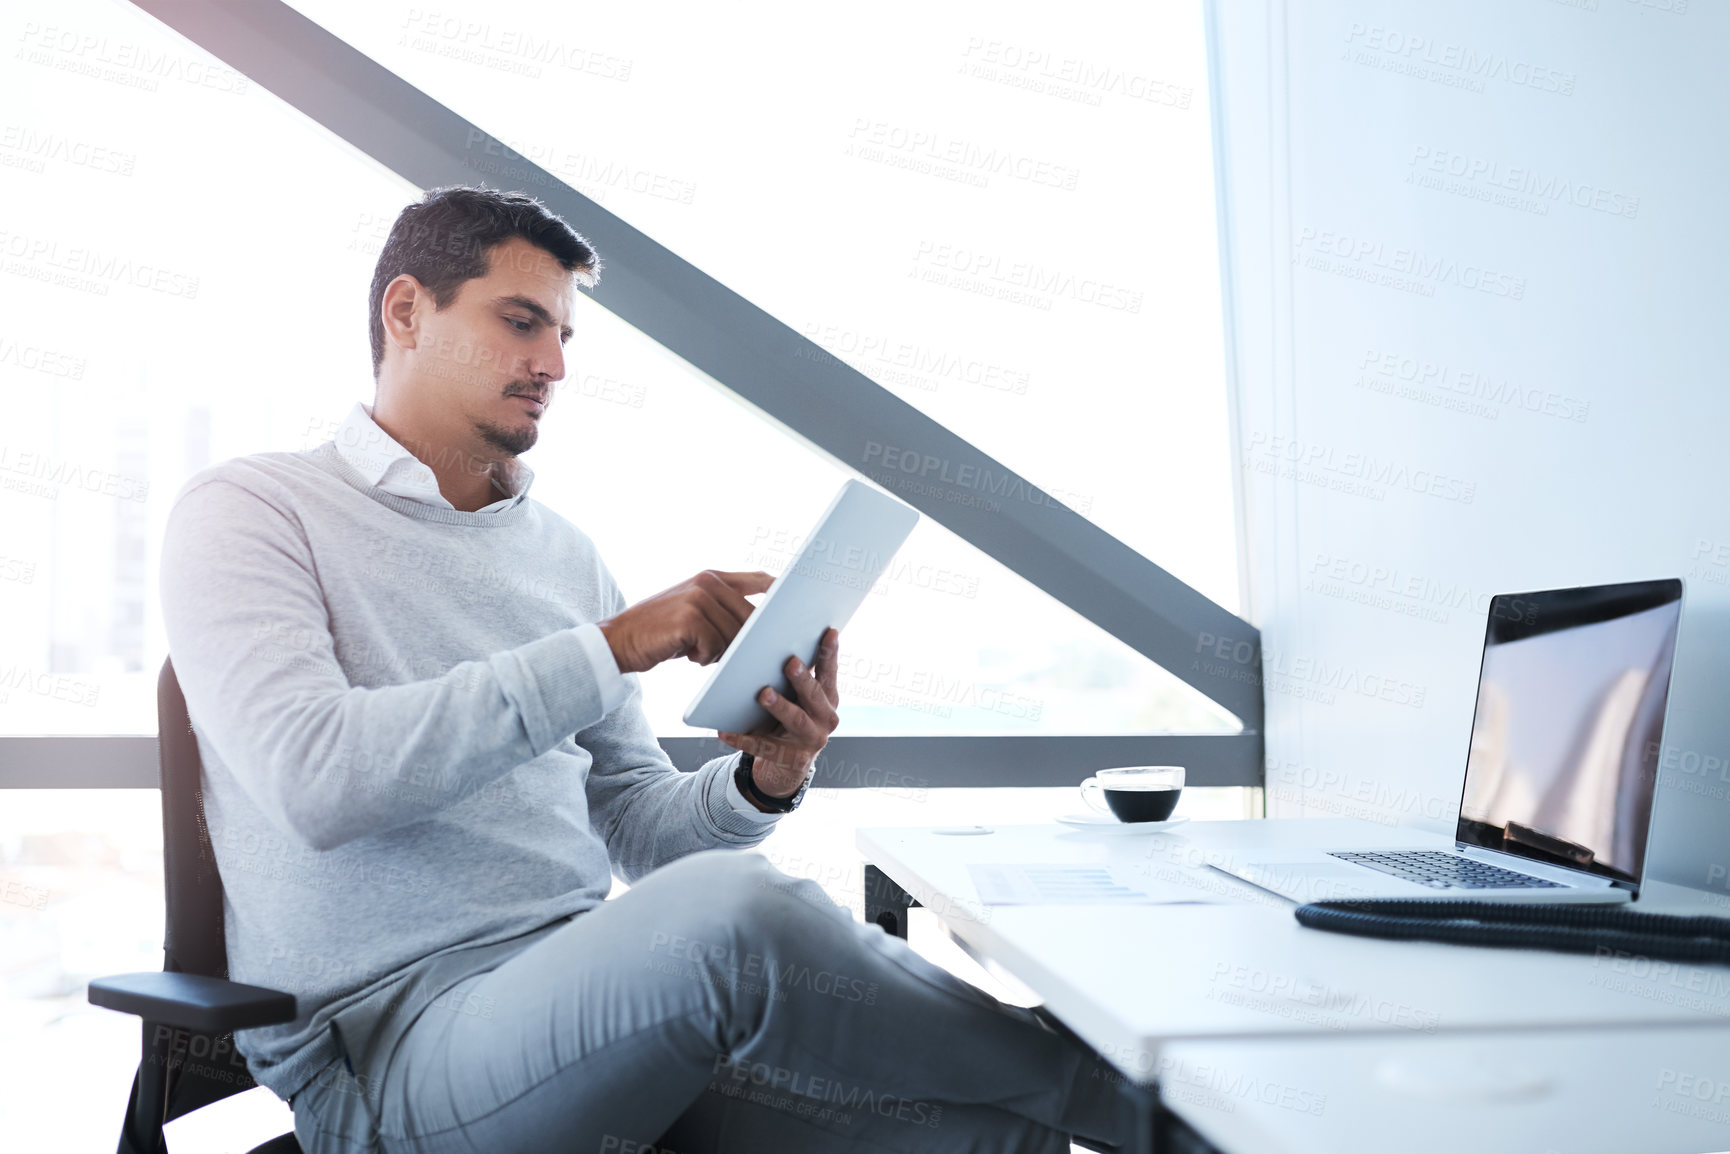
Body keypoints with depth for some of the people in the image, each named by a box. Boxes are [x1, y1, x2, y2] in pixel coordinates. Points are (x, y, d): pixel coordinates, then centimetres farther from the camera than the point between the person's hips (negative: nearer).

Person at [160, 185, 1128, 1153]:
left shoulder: (565, 552, 17)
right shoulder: (245, 511, 0)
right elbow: (315, 780, -19)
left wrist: (763, 781, -7)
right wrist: (608, 648, -19)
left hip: (588, 991, 5)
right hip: (386, 1043, -5)